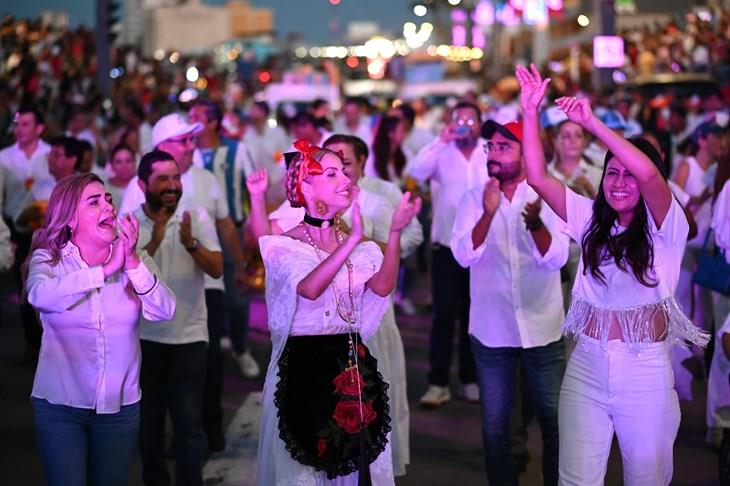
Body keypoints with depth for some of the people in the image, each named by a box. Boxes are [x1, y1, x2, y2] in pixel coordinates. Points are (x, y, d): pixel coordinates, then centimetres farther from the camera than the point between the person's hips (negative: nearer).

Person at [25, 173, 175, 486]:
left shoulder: (134, 259, 1)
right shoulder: (48, 259, -5)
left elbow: (164, 311, -13)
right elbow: (40, 295, -28)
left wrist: (132, 263, -25)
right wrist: (106, 270, -29)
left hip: (121, 404, 2)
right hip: (60, 404, -2)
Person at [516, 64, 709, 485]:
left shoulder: (665, 226, -5)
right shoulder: (592, 218, 8)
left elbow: (648, 172, -24)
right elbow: (538, 177, 3)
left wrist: (593, 123, -23)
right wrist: (531, 113, -3)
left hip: (646, 371, -3)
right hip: (587, 365, 3)